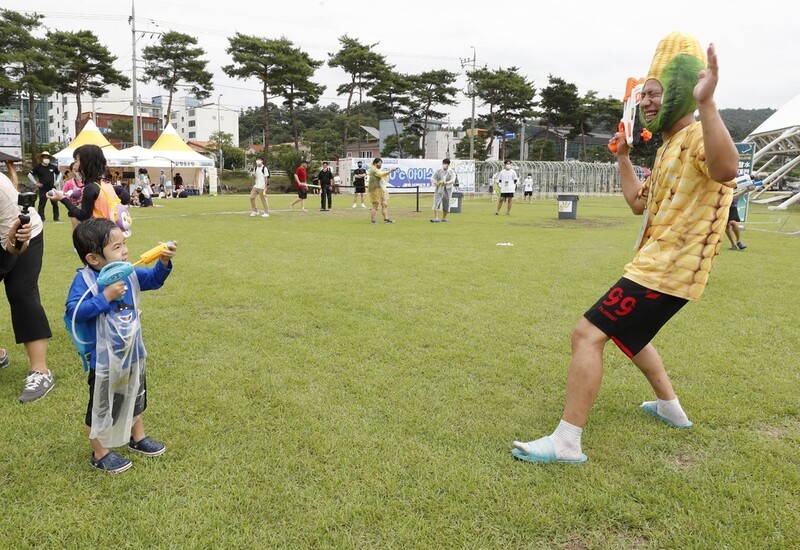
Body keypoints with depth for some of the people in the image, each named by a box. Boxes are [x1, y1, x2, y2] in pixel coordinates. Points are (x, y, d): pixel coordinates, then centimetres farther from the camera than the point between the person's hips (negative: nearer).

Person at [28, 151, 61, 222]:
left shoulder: (53, 167, 8)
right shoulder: (38, 167, 0)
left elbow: (59, 173, 23)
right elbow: (29, 175, 3)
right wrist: (35, 183, -2)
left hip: (52, 188, 3)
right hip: (43, 189, -3)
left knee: (55, 203, 3)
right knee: (42, 204, -2)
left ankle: (56, 217, 11)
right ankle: (41, 218, 2)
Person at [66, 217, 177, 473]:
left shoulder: (127, 273, -4)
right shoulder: (84, 280, -21)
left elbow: (154, 280, 5)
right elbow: (74, 312, -28)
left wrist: (163, 262, -14)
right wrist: (105, 297, -33)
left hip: (133, 353, 7)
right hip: (104, 359, -7)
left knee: (136, 397, 24)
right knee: (102, 406, 10)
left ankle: (138, 438, 46)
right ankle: (100, 454, 29)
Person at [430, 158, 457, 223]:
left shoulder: (452, 172, -2)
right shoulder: (438, 171, 1)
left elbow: (453, 180, -18)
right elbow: (432, 178, -6)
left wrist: (447, 183, -39)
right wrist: (435, 182, -29)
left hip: (447, 190, 1)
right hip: (439, 189, 0)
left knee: (446, 204, 7)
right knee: (436, 203, -14)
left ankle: (444, 218, 23)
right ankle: (436, 218, -21)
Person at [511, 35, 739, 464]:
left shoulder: (699, 136, -15)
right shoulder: (669, 146, 17)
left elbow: (726, 170, -40)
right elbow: (639, 202, 26)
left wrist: (706, 103, -46)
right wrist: (623, 157, 23)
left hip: (667, 269, -11)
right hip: (656, 265, 11)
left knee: (588, 334, -16)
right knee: (626, 330, 31)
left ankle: (566, 443, -13)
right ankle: (670, 408, 45)